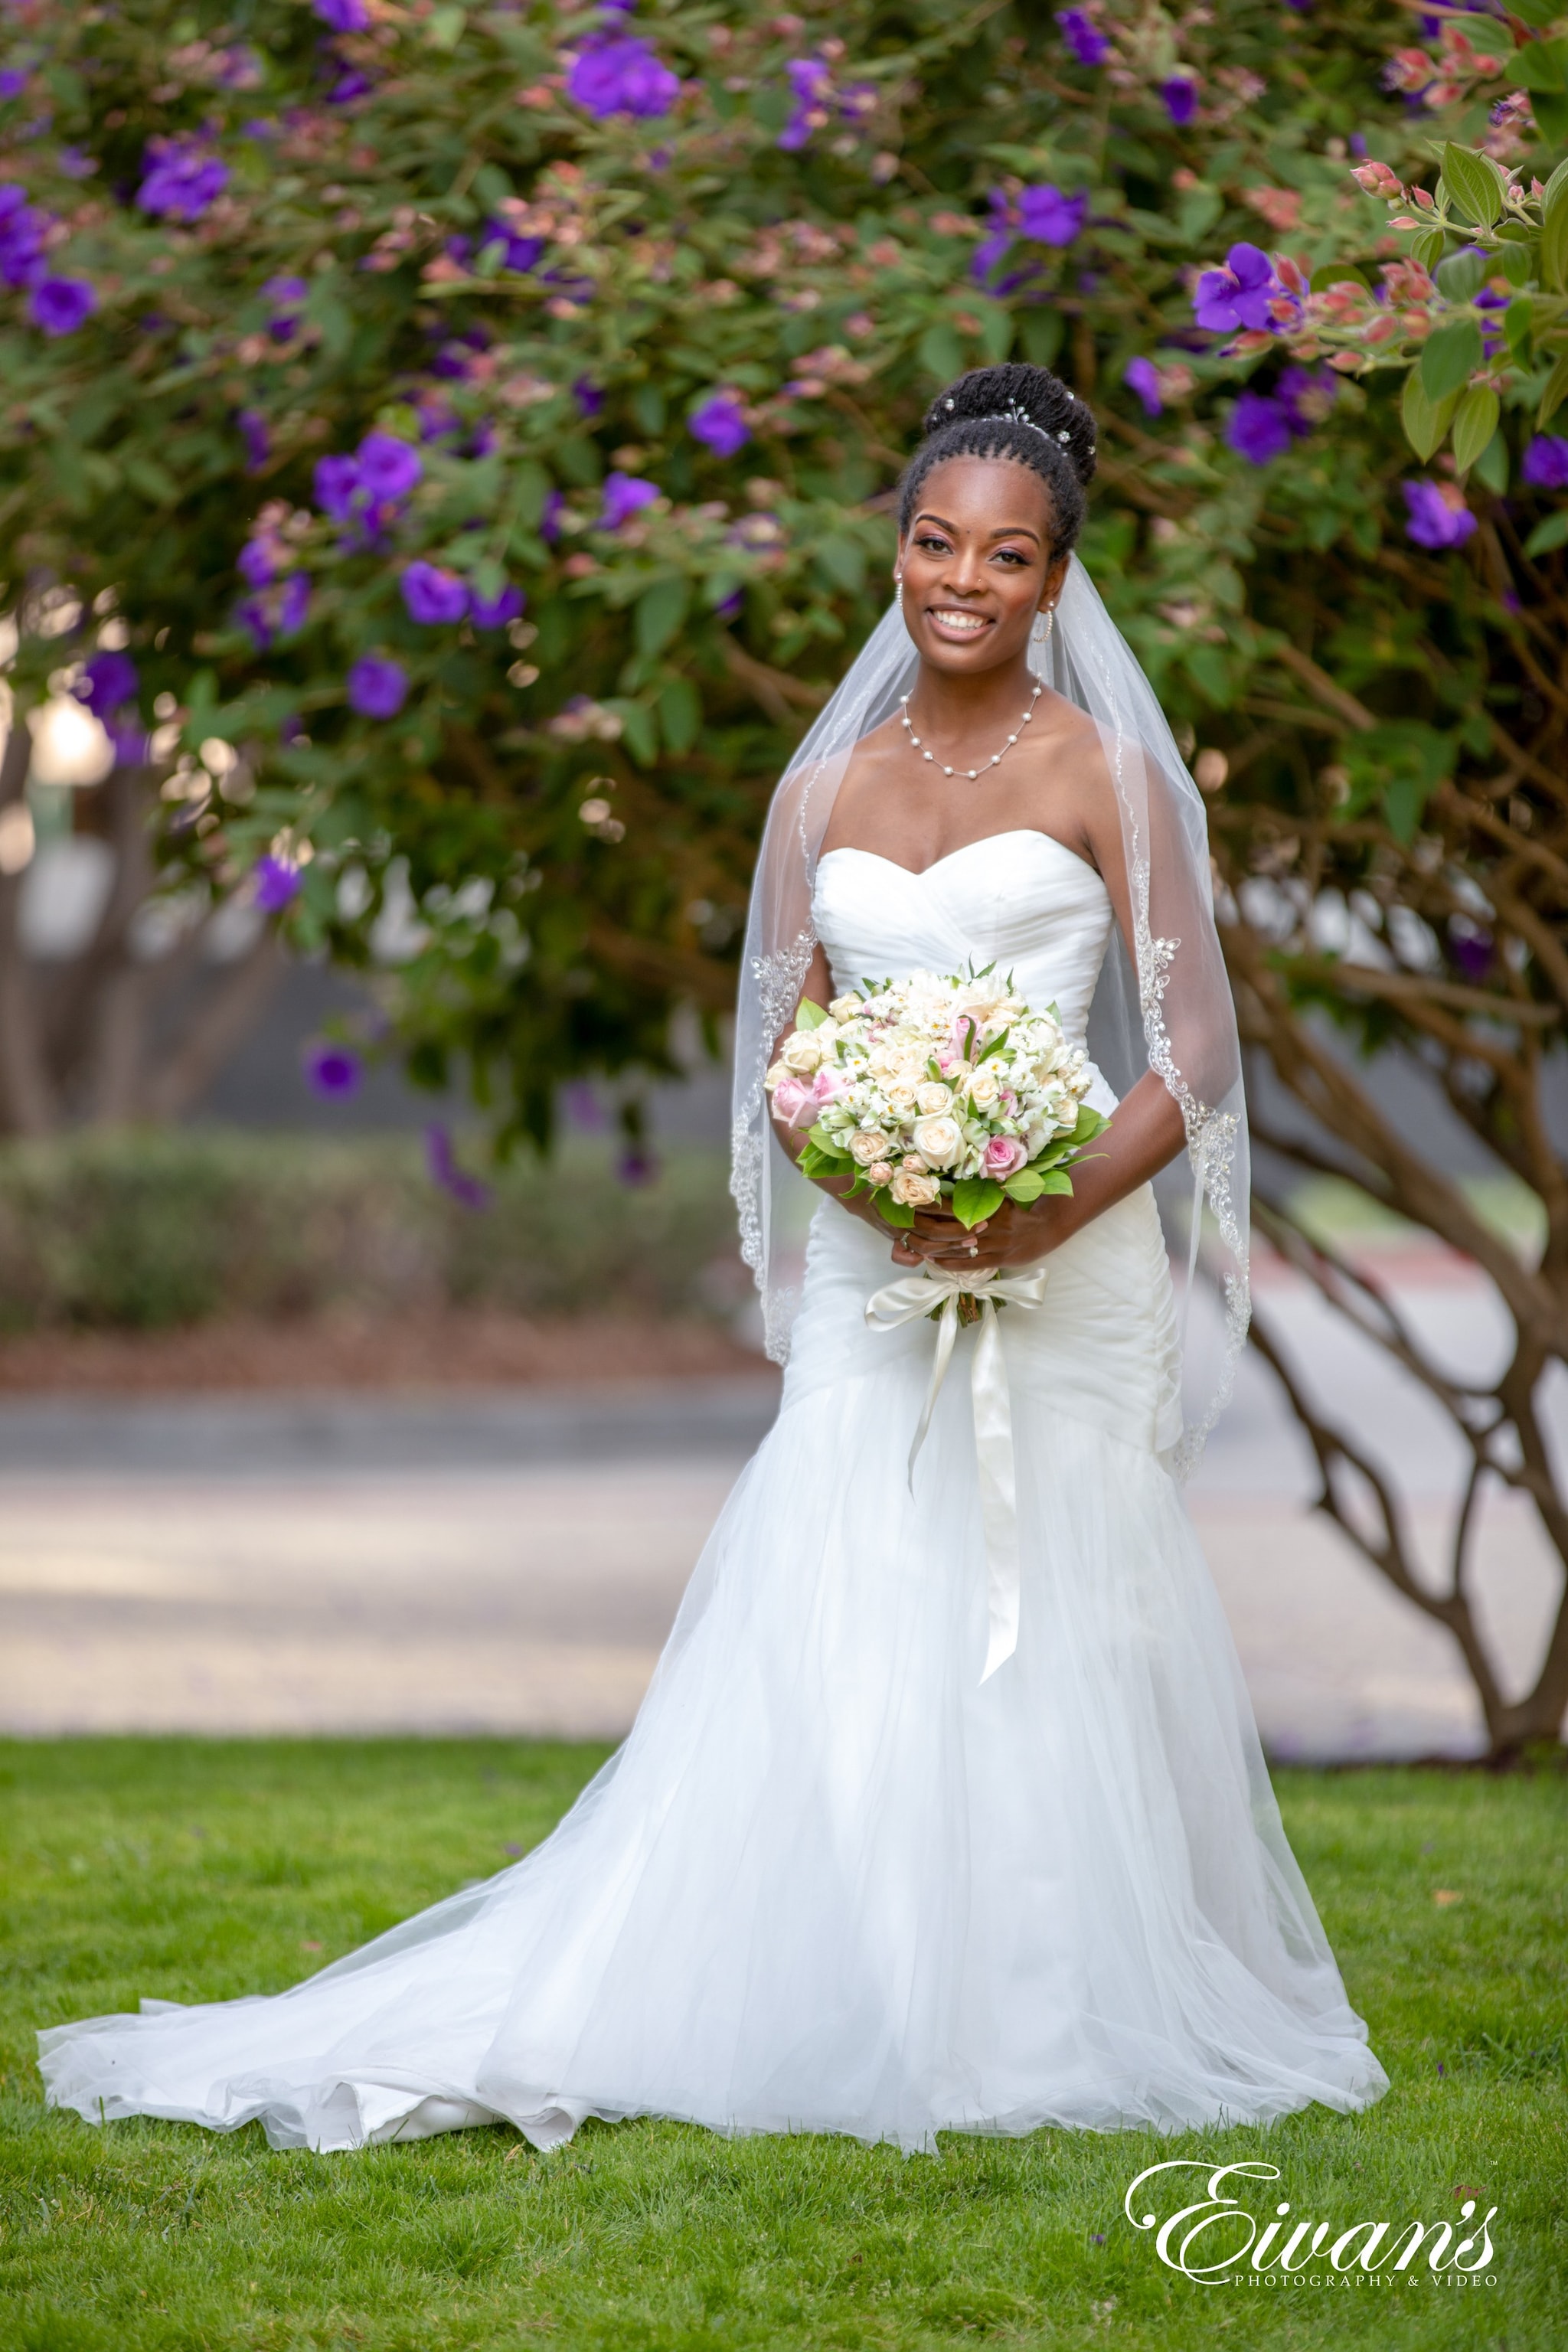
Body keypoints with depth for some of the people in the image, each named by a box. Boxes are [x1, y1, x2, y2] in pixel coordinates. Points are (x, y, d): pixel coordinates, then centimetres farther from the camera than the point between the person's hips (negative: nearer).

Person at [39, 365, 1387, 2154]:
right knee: (825, 1652, -3)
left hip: (1065, 1270, -3)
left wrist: (1054, 1214, -18)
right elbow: (785, 1062, 9)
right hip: (875, 1273, 3)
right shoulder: (826, 789, 11)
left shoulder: (1104, 770, 1)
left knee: (1049, 1645, -3)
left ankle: (1062, 2030, 8)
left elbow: (1193, 1054, -2)